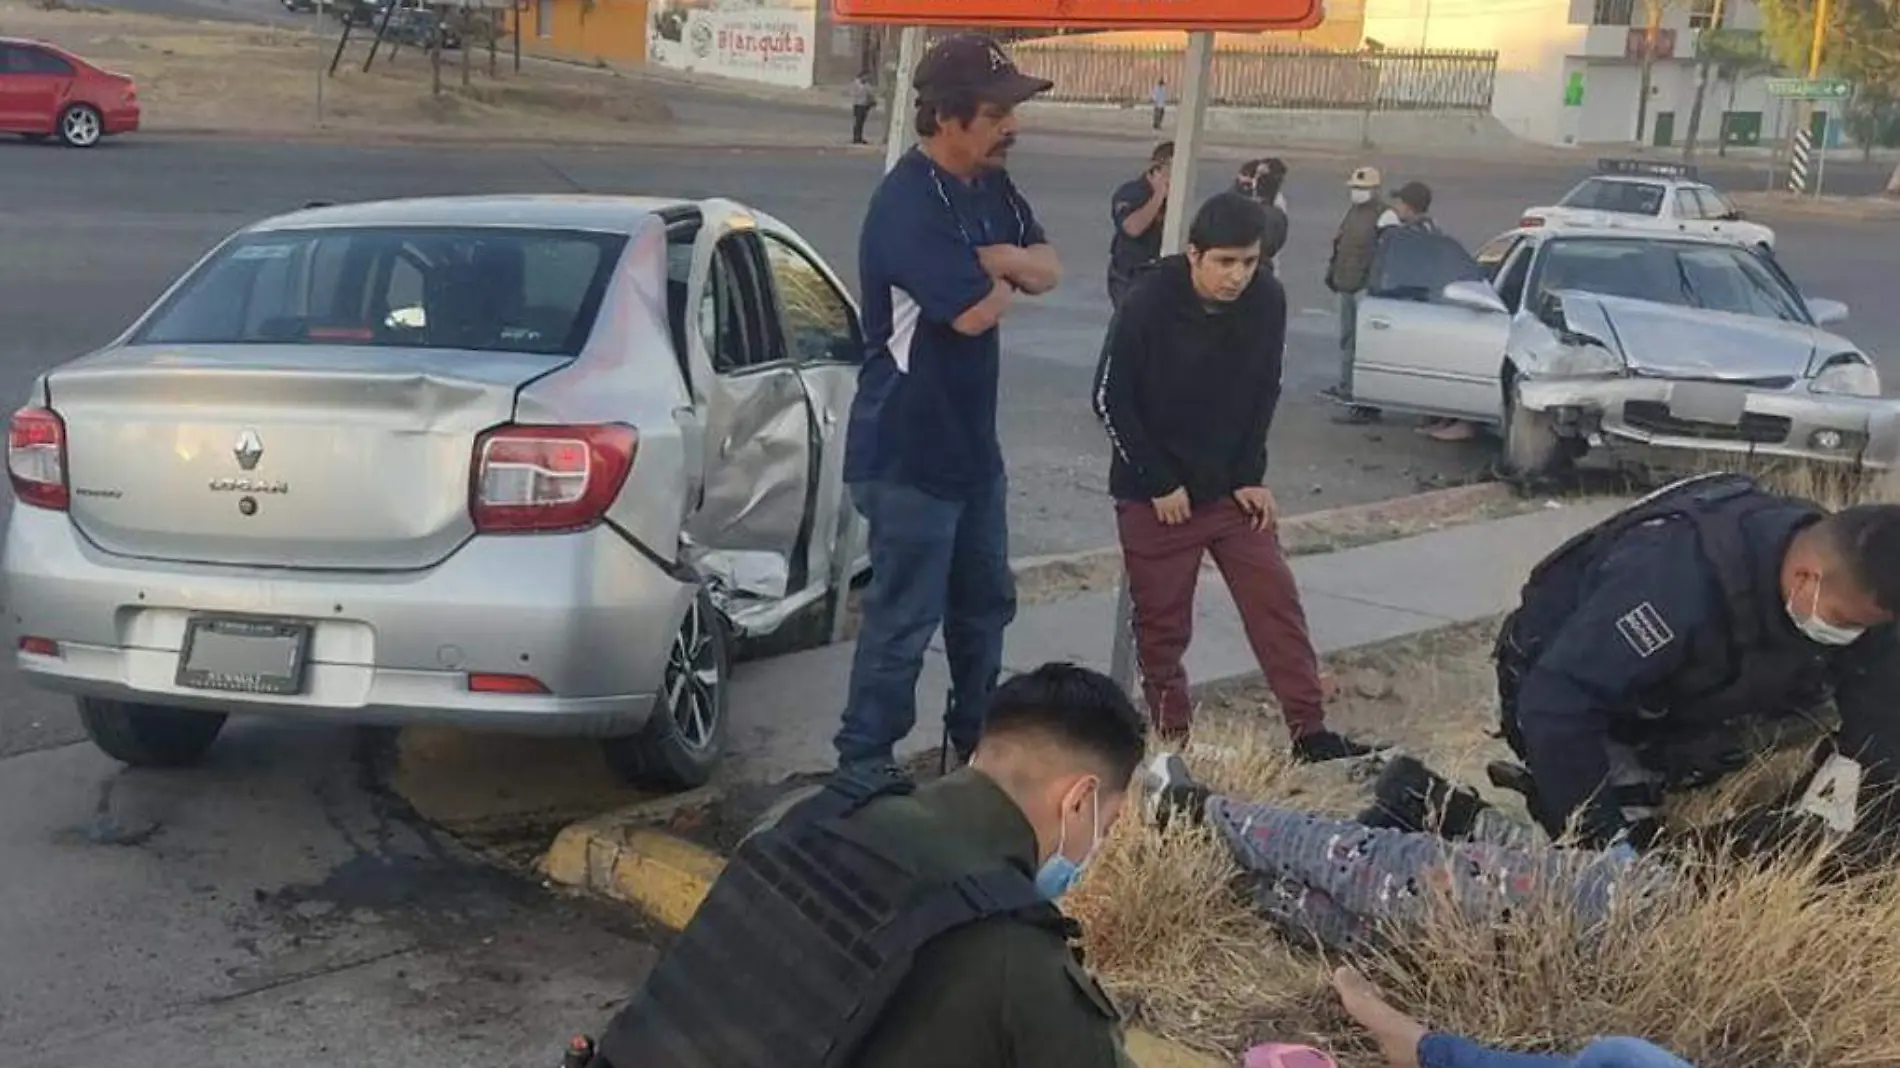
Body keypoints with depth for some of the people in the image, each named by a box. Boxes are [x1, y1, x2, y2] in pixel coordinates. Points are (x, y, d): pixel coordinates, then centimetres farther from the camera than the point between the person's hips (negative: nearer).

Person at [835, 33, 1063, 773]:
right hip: (909, 452, -10)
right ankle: (863, 766, 9)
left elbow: (1050, 268, 10)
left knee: (986, 603, 21)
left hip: (972, 441, 10)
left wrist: (1008, 260, -13)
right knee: (904, 619, -3)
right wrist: (1009, 279, -5)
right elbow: (975, 310, -29)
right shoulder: (907, 205, -23)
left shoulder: (990, 186, 6)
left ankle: (977, 744, 38)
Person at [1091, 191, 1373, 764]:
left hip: (1232, 488, 4)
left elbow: (1263, 393, 5)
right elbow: (1111, 400, -13)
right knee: (1162, 624, 4)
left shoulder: (1268, 300, -8)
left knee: (1276, 602, 0)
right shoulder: (1149, 303, -19)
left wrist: (1249, 477, -1)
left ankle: (1310, 732, 6)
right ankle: (1173, 740, 17)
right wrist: (1160, 484, -13)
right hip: (1154, 493, -3)